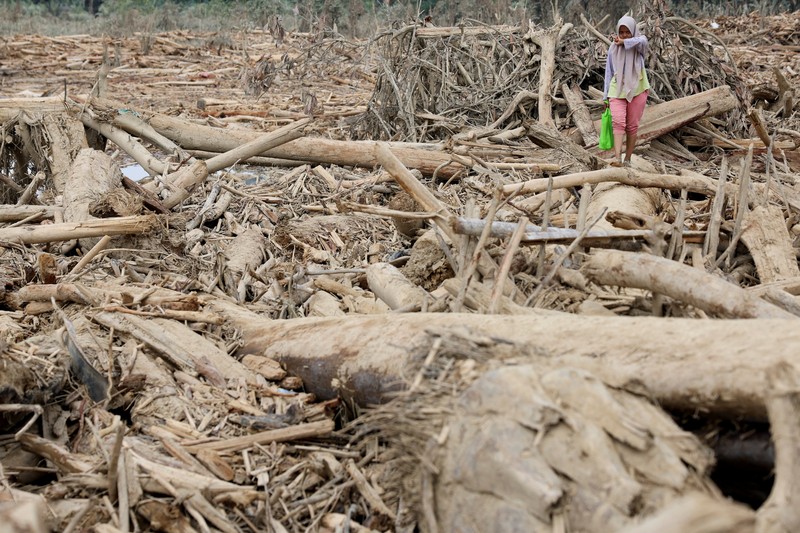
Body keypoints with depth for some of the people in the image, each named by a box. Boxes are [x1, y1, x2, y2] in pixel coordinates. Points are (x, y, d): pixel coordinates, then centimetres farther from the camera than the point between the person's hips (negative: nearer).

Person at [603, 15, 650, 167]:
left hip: (636, 89, -1)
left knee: (632, 126, 2)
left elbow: (641, 41, -29)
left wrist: (623, 42, -19)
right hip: (617, 89, 1)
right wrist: (606, 96, 9)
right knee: (618, 122, -16)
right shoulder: (613, 48, 6)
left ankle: (627, 159, 9)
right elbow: (609, 72, 10)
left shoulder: (639, 43, -1)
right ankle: (617, 158, -28)